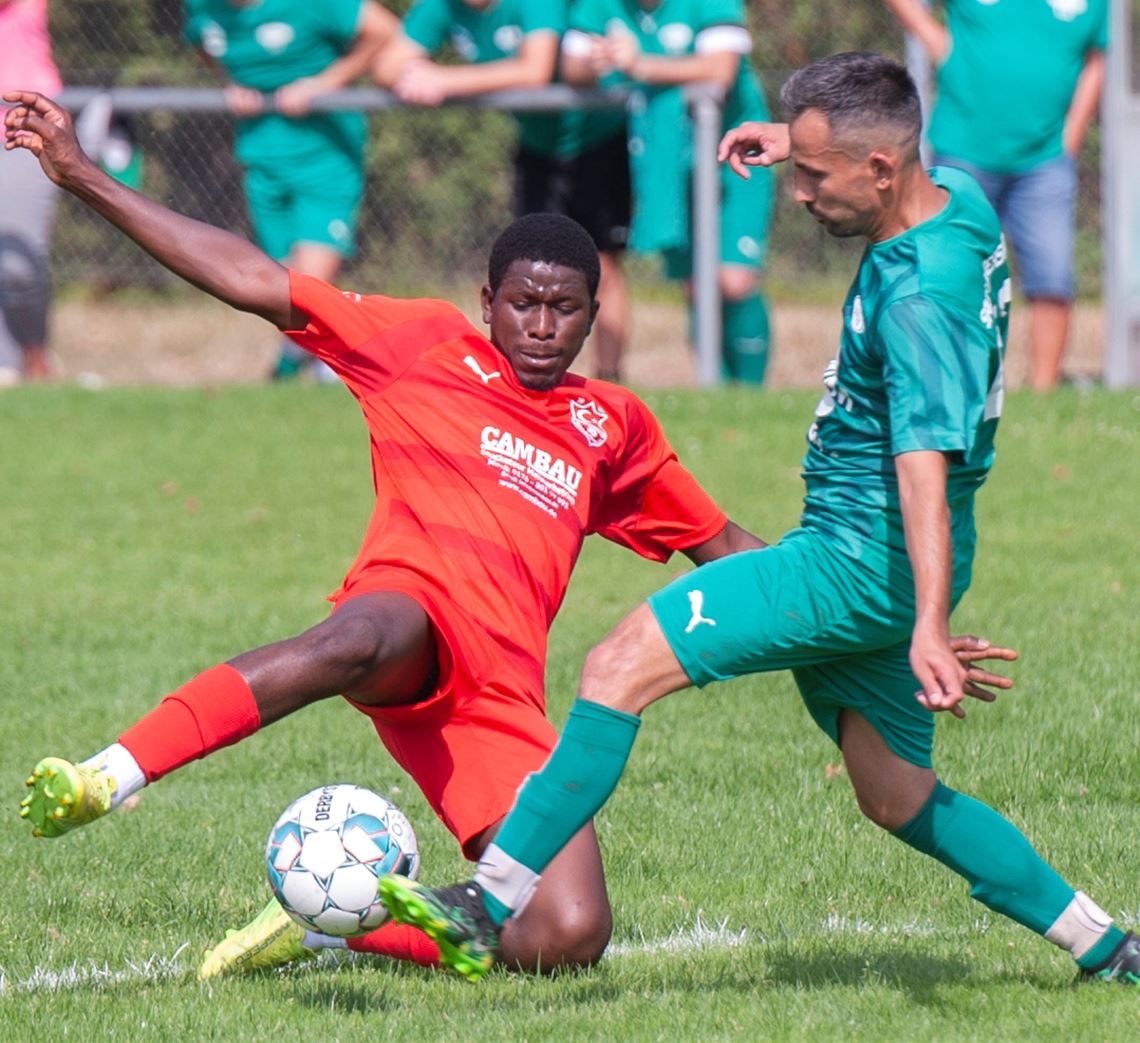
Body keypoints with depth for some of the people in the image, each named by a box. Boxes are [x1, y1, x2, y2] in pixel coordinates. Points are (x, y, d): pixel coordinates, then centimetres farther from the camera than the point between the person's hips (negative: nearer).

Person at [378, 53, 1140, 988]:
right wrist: (796, 138, 20)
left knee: (622, 666, -16)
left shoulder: (921, 297, -24)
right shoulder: (957, 198, 4)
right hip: (874, 568, 10)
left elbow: (925, 462, -34)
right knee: (899, 797, 18)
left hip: (857, 561, -10)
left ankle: (489, 905, -20)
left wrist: (929, 625, -42)